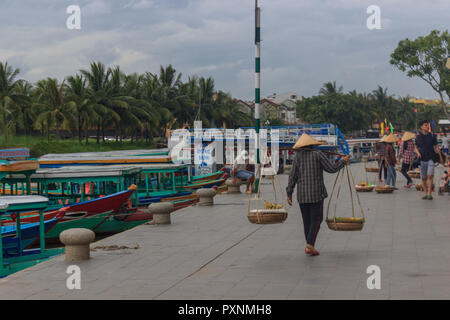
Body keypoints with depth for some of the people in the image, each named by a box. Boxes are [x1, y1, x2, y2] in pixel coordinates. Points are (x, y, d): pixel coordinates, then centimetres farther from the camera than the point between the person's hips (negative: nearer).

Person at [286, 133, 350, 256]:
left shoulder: (297, 157, 4)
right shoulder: (318, 155, -3)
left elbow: (292, 176, 2)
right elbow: (332, 168, -3)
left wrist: (289, 193, 7)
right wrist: (343, 161, 14)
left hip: (302, 194, 3)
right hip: (316, 193, -3)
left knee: (307, 220, 13)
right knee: (316, 219, 0)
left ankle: (309, 245, 17)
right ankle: (310, 246, -13)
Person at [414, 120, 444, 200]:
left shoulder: (432, 136, 3)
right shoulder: (418, 137, 3)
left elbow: (436, 147, 5)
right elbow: (416, 147, 13)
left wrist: (440, 157, -2)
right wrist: (418, 153, -7)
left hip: (430, 159, -1)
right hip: (422, 159, 1)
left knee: (430, 176, -14)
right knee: (423, 178, 5)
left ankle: (429, 194, -12)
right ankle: (425, 193, 16)